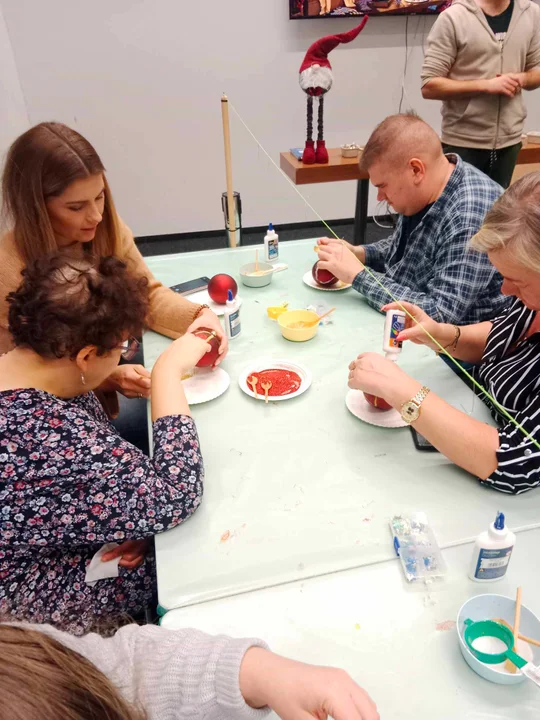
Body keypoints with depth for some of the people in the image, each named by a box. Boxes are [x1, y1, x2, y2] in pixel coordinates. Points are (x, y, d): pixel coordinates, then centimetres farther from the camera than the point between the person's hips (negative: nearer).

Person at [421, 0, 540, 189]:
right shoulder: (453, 17, -8)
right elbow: (429, 86, -11)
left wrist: (522, 79, -8)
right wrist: (486, 85, -18)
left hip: (509, 139, 4)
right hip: (462, 142, -4)